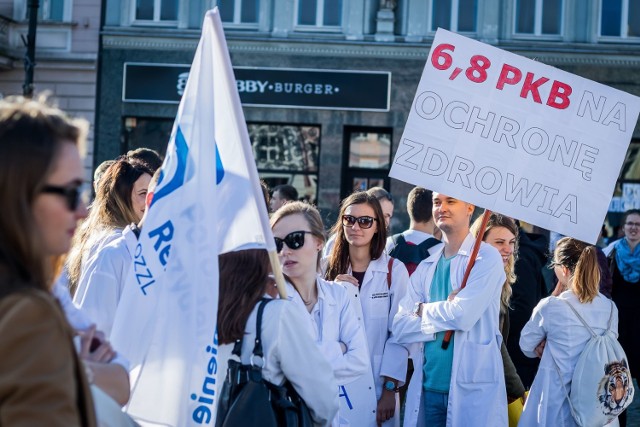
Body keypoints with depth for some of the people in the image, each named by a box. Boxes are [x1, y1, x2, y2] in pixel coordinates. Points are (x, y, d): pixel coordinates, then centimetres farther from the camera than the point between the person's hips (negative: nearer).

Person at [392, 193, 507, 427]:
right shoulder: (426, 267, 12)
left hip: (472, 390, -5)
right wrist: (445, 320, -11)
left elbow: (463, 315, -17)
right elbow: (401, 327, 3)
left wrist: (424, 310, 0)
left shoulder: (487, 257, -4)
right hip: (426, 388, 5)